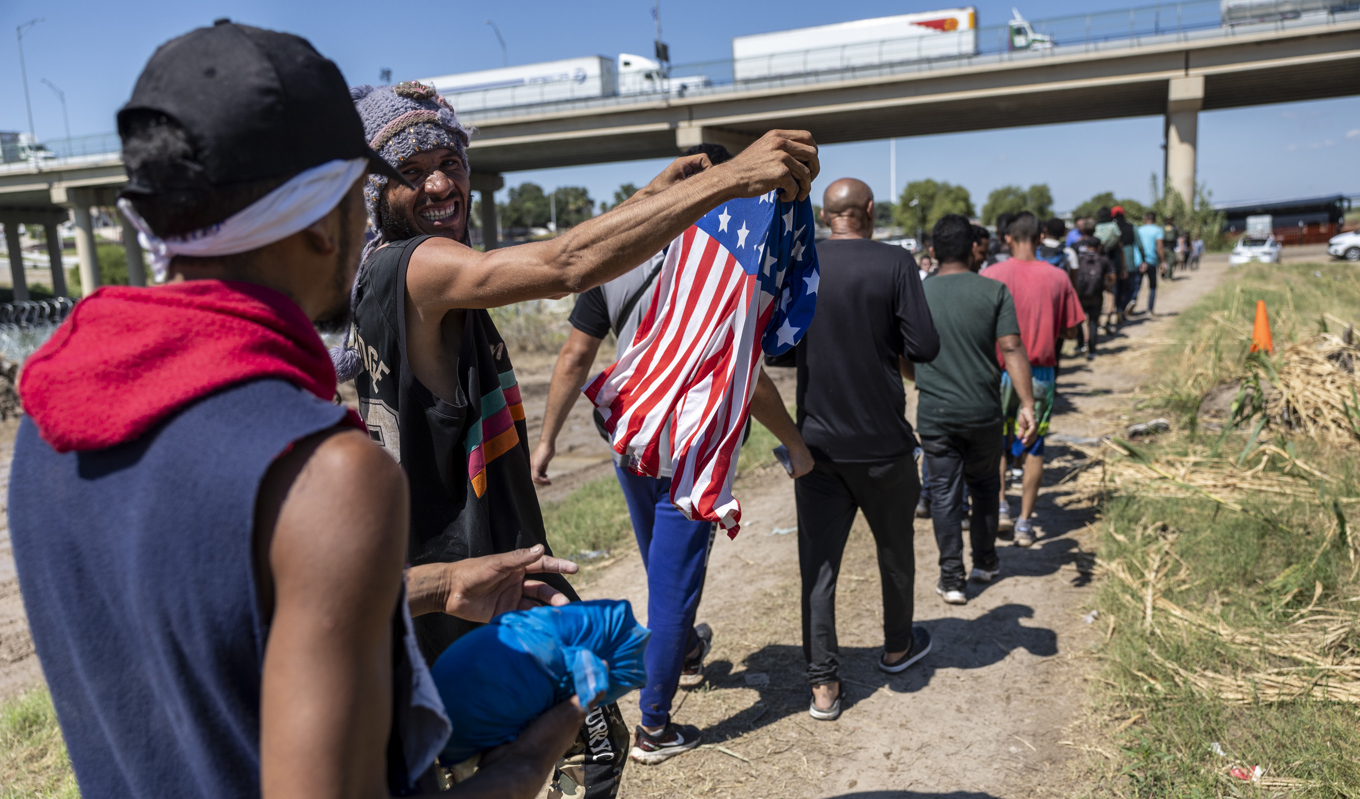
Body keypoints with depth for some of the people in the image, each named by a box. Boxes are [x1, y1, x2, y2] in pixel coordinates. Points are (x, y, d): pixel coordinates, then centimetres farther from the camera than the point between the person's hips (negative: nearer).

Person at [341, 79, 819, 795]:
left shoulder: (384, 273, 10)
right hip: (476, 582, -10)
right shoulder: (419, 267, -21)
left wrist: (654, 194, 11)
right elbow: (567, 264, -37)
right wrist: (730, 177, -36)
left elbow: (543, 261, 16)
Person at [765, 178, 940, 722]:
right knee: (894, 548, 19)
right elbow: (924, 347, -13)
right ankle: (898, 647, 39)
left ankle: (823, 685, 9)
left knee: (818, 560, 7)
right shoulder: (895, 263, -9)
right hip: (882, 441, -1)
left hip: (816, 440, 2)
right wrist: (887, 343, 7)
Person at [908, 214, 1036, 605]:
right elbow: (1011, 348, -12)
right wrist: (1027, 404, -11)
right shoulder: (995, 291, -4)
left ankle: (951, 577, 7)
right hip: (984, 412, 1)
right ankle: (985, 561, 33)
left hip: (934, 414, 0)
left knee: (944, 493, 6)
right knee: (984, 484, 19)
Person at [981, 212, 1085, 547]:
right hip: (1041, 373, 1)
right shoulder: (1057, 278, -2)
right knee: (1033, 447, 7)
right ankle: (1025, 522, 9)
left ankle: (1000, 505, 15)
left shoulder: (990, 275, -8)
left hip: (1001, 371, -1)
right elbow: (1070, 331, 3)